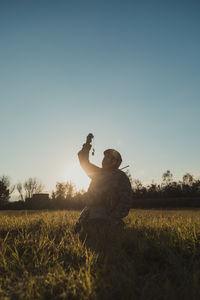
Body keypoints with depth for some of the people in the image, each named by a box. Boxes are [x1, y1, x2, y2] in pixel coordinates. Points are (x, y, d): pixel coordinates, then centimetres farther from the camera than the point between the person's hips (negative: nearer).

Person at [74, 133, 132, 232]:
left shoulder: (121, 177, -1)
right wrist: (87, 144, 18)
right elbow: (84, 162, 26)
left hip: (106, 216, -6)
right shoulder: (99, 173, 19)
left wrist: (113, 218, -16)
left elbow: (125, 201, -8)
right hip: (91, 213, 6)